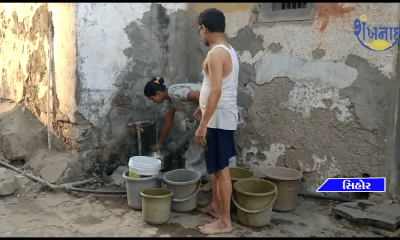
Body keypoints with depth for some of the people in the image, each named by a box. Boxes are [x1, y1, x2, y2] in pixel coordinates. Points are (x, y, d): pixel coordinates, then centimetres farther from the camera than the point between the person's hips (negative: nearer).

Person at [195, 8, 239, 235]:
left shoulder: (216, 53, -19)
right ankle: (215, 205, 35)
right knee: (216, 166, 20)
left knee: (221, 169, -2)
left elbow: (216, 91, -26)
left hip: (219, 119, -10)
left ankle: (224, 222, 9)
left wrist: (203, 125, -24)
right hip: (223, 117, 10)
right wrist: (204, 114, 31)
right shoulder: (228, 49, 12)